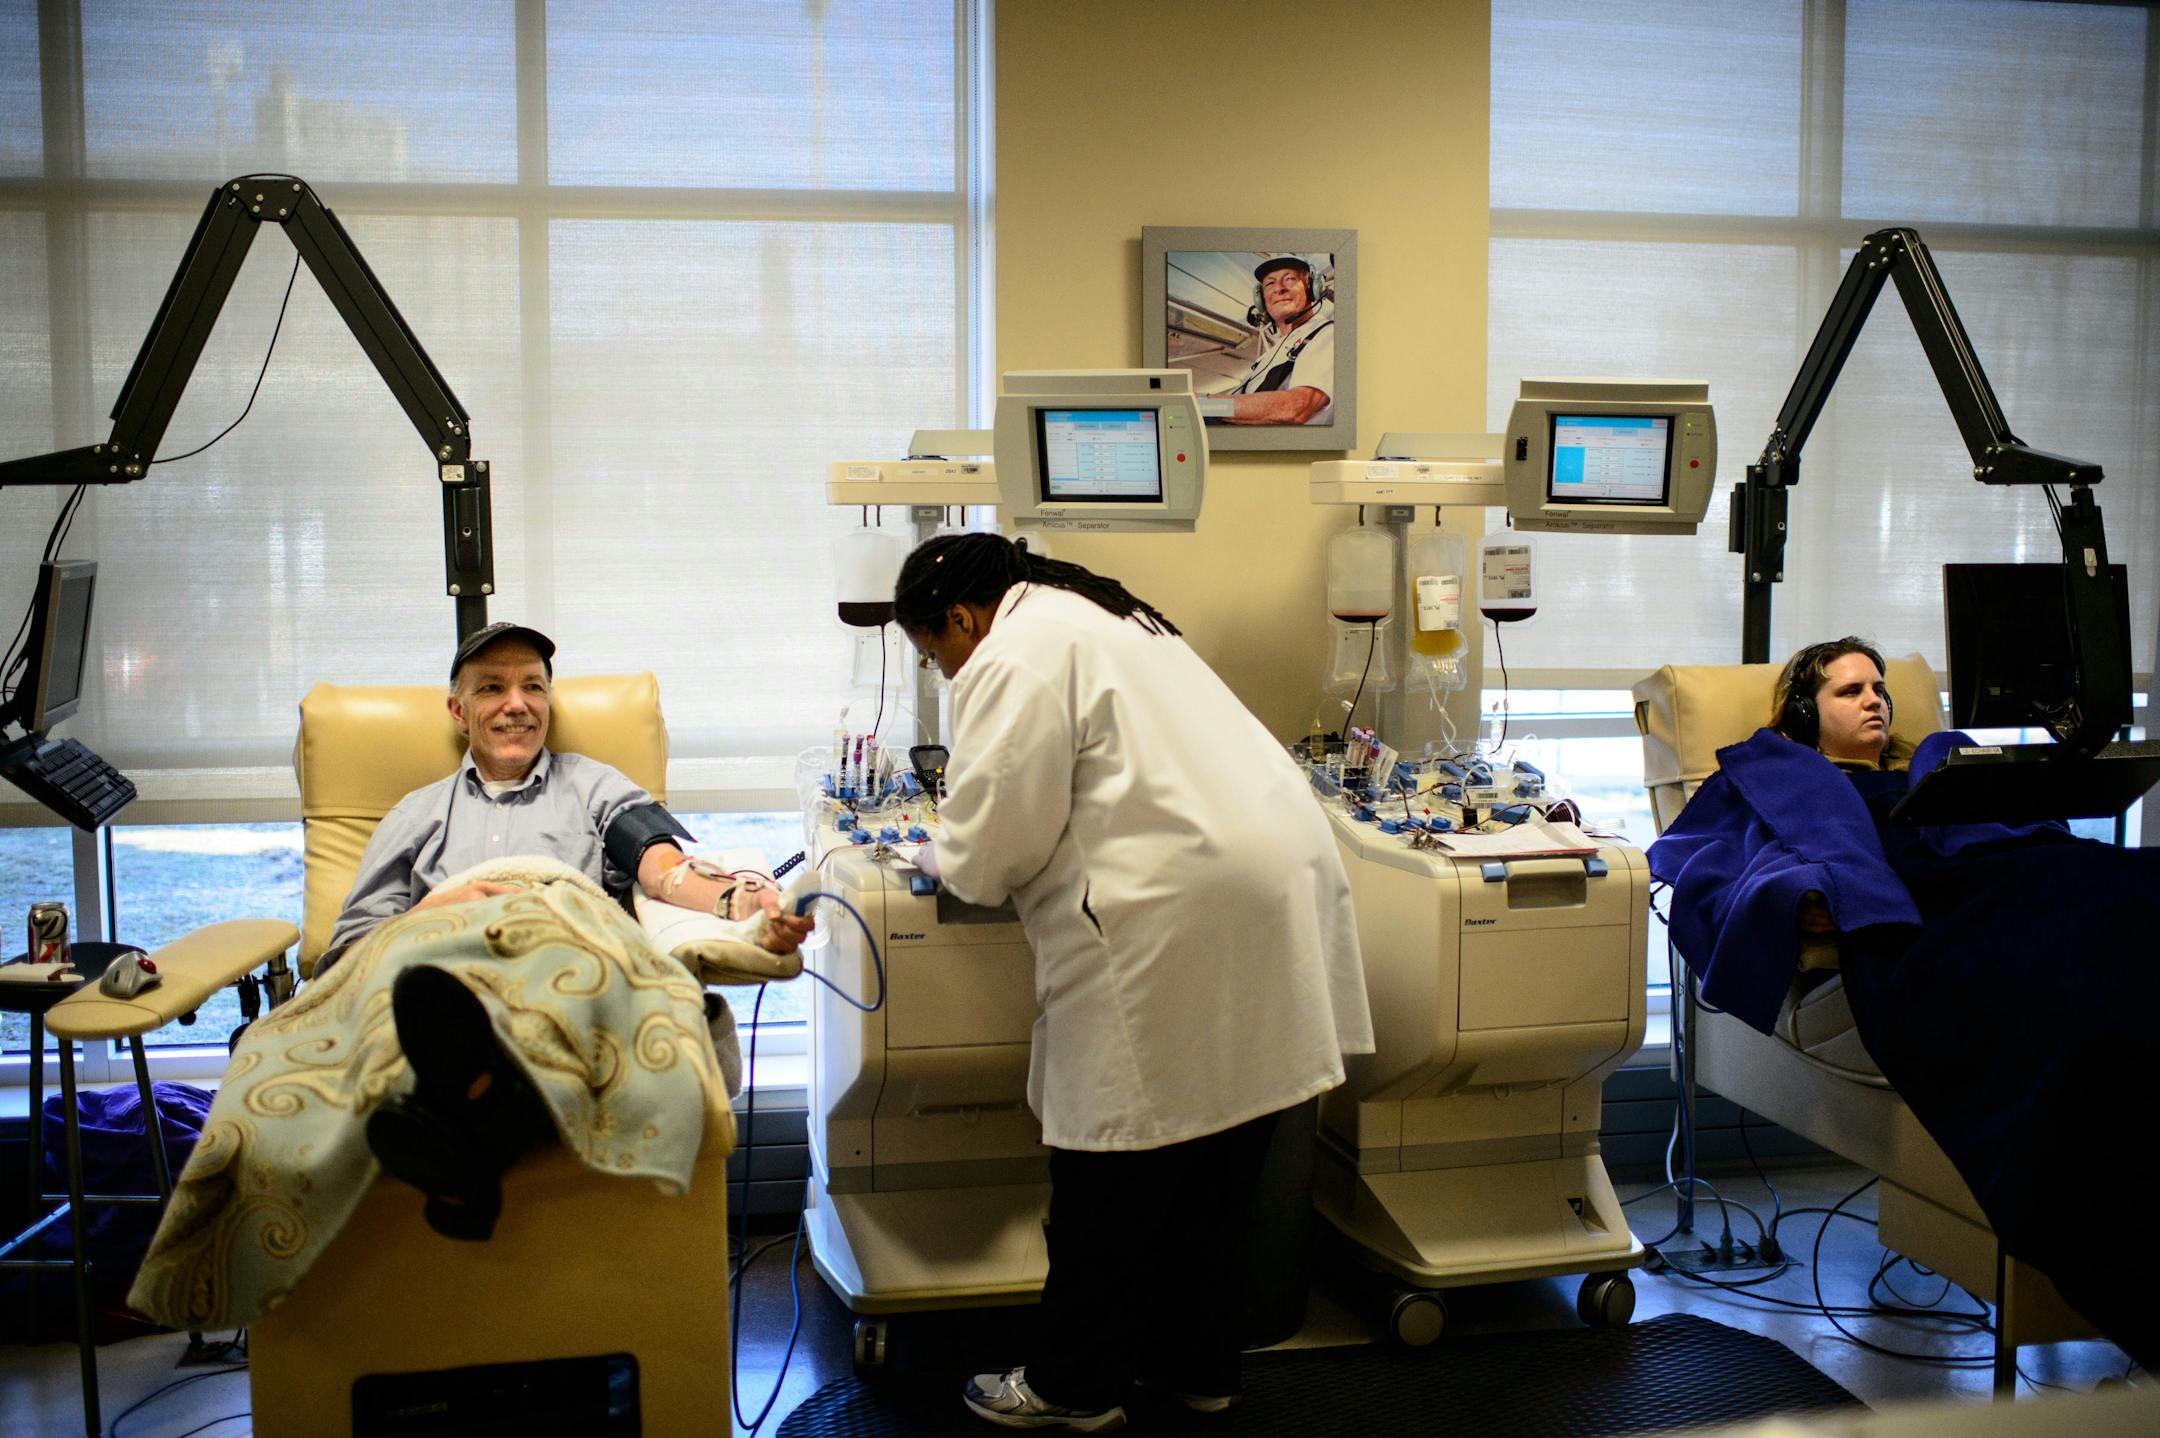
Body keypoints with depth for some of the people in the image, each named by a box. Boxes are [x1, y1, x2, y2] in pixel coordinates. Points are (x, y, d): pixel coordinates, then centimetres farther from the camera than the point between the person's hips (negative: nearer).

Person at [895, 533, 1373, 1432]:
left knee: (1113, 1172, 4)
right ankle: (1195, 1365, 31)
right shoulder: (1110, 618, 25)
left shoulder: (1016, 659, -7)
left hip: (1179, 920, -10)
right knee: (1211, 1165, 18)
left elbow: (994, 843, -11)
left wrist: (941, 860, 11)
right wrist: (970, 849, 31)